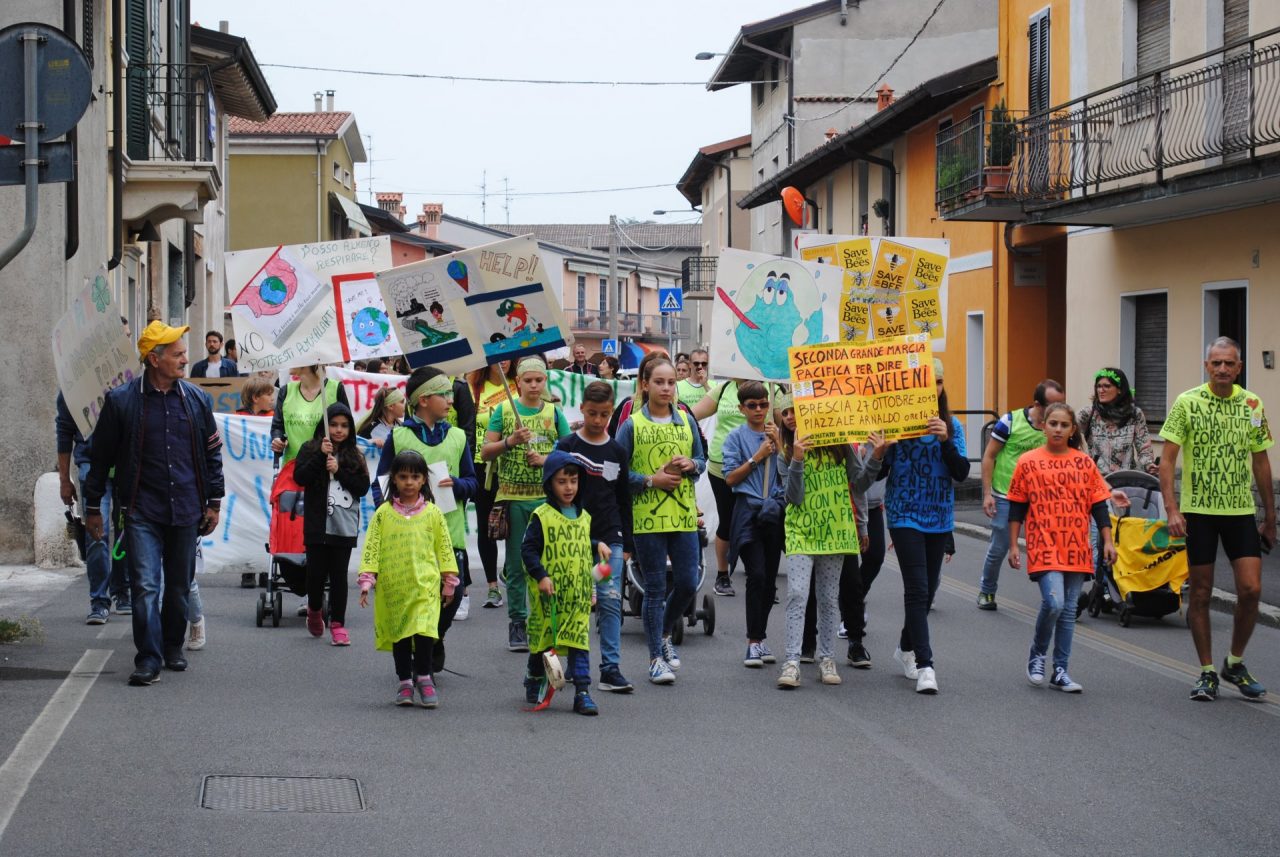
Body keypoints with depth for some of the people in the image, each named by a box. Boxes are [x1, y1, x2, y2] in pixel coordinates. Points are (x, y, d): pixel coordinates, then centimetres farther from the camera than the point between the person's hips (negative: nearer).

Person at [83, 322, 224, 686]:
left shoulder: (197, 399, 7)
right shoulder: (121, 401, -3)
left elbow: (212, 452, 15)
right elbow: (101, 457, 4)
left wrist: (214, 501, 12)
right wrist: (93, 507, 5)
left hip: (186, 510, 3)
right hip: (142, 512, -3)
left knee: (179, 586, 12)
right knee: (146, 587, -11)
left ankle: (173, 646, 29)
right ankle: (148, 659, -9)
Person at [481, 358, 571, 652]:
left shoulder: (554, 413, 8)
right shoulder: (503, 411, 6)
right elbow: (486, 453, 4)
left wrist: (545, 459, -10)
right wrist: (509, 442, -14)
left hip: (547, 497, 1)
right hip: (513, 497, 0)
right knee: (516, 564, 3)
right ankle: (517, 622, 10)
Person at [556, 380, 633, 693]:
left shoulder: (617, 452, 9)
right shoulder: (567, 447, 1)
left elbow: (624, 500, 13)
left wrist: (627, 543, 10)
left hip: (609, 538, 2)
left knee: (611, 601, -4)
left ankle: (611, 668, -3)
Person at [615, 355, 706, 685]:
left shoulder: (686, 421, 8)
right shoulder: (631, 425, -3)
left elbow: (702, 460, 16)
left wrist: (691, 465, -6)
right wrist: (651, 480, -15)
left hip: (684, 515, 4)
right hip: (647, 518, -3)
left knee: (687, 584, 3)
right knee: (655, 589, 1)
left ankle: (664, 634, 30)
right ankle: (656, 658, 9)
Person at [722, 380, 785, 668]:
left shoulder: (776, 434, 11)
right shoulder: (737, 437, 2)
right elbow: (730, 478, -3)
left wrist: (777, 443, -5)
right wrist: (757, 457, -9)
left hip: (774, 512, 4)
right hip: (748, 511, -4)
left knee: (769, 580, 6)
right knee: (757, 576, -13)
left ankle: (759, 639, 16)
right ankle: (754, 642, -10)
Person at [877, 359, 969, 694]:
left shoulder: (952, 426, 5)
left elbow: (962, 474, -4)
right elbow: (879, 472, -4)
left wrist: (945, 440, -17)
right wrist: (879, 450, -25)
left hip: (939, 518, 4)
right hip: (905, 517, -4)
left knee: (928, 588, 13)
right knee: (918, 589, -12)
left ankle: (906, 647, 34)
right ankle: (924, 665, -13)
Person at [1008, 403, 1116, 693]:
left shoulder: (1084, 463, 7)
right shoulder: (1028, 462, 2)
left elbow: (1098, 505, 11)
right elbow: (1016, 507, 6)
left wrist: (1107, 541, 4)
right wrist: (1013, 546, 4)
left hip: (1077, 550, 3)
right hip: (1044, 548, -3)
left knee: (1068, 611, 6)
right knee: (1054, 602, -19)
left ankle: (1060, 671, 13)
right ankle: (1037, 655, 5)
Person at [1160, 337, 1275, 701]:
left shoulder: (1252, 405, 4)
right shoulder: (1187, 403, -5)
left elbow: (1261, 462, 12)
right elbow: (1167, 458, -6)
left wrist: (1270, 518, 13)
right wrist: (1172, 509, -16)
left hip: (1241, 511, 2)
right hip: (1198, 511, -2)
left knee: (1251, 590, -6)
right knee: (1201, 593, 3)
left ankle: (1235, 664, 14)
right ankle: (1207, 672, 15)